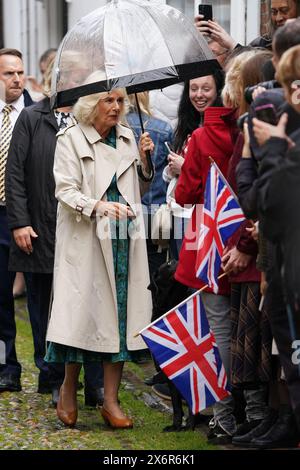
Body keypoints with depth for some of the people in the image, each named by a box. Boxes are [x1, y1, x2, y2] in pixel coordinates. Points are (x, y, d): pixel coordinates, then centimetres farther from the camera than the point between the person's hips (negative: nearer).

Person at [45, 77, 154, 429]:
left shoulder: (127, 138, 13)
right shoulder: (71, 139, -2)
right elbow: (65, 190, -10)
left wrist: (144, 160, 5)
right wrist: (98, 206, -25)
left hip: (124, 238, 4)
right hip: (86, 238, -4)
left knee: (119, 314, 0)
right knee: (84, 310, -5)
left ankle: (111, 401, 4)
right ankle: (68, 390, 15)